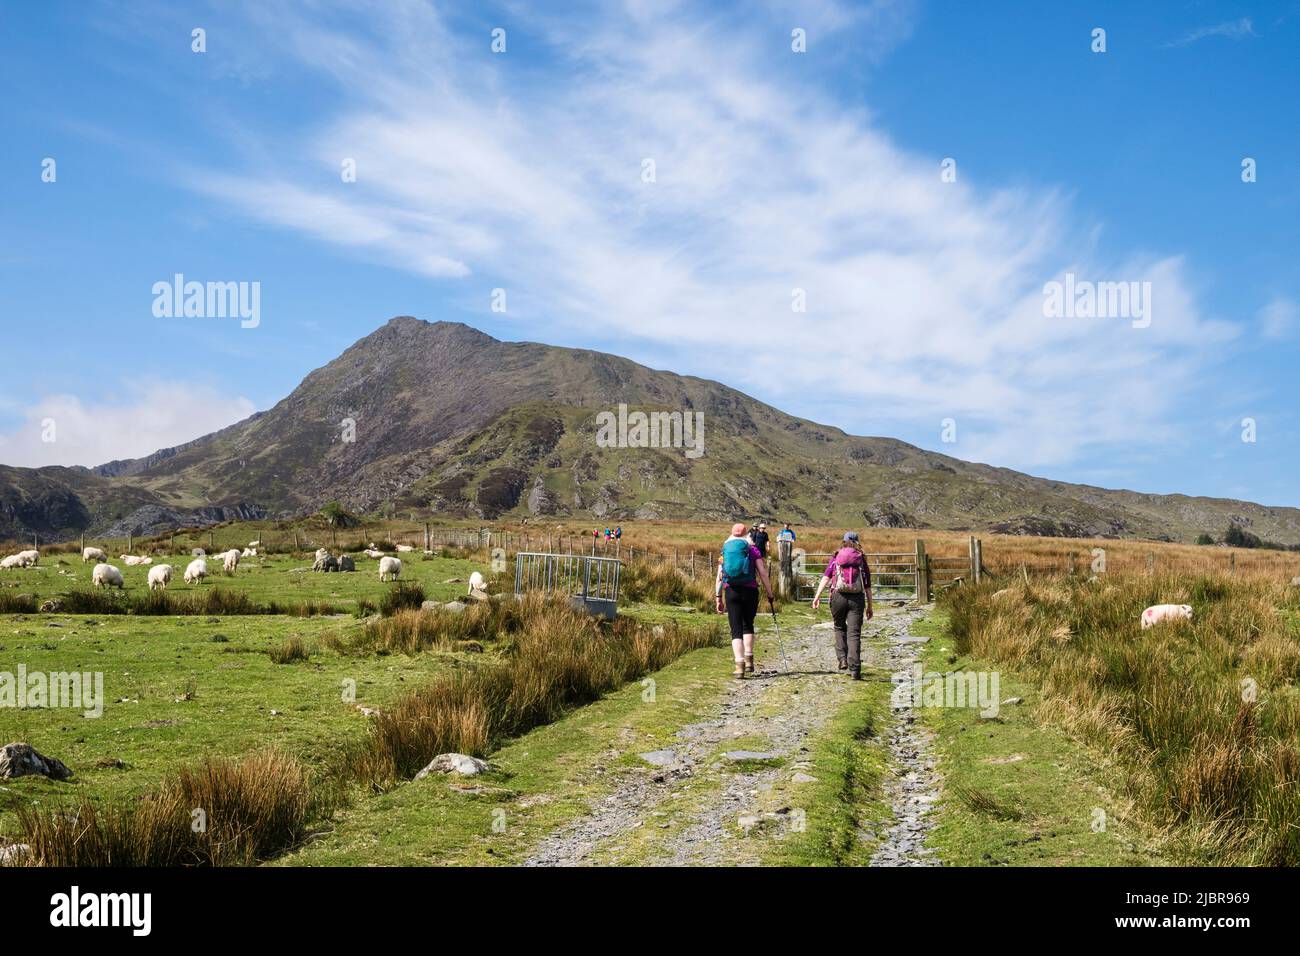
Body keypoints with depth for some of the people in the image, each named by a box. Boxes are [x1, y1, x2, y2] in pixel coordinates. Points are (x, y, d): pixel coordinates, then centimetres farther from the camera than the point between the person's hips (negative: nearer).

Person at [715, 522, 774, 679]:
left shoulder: (724, 551, 10)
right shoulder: (753, 550, 5)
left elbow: (719, 577, 4)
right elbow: (763, 574, -1)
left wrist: (718, 598, 6)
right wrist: (769, 594, 5)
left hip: (731, 591, 0)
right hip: (750, 591, 0)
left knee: (736, 630, 2)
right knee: (748, 625, 20)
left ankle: (739, 666, -8)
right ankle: (749, 660, 17)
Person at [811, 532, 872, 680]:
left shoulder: (836, 557, 12)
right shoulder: (862, 559, 14)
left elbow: (826, 576, -2)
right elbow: (867, 585, 10)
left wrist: (817, 595, -8)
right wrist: (869, 606, 15)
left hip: (838, 596, 0)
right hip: (857, 598, 0)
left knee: (840, 628, 23)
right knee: (854, 633, -1)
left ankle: (843, 659, 13)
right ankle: (854, 669, -10)